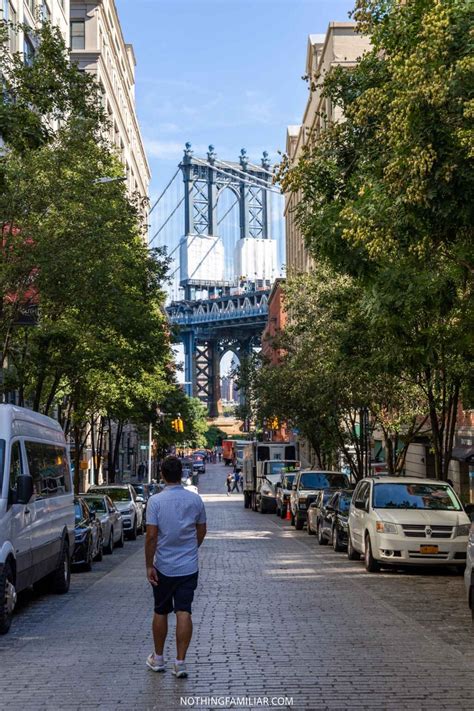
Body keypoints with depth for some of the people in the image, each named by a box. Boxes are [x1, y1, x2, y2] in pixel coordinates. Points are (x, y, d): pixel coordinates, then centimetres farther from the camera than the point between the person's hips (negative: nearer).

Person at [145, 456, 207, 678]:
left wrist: (149, 565, -8)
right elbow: (201, 531, 9)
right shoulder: (195, 499, -1)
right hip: (189, 566, 2)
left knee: (160, 612, 13)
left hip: (163, 567, -1)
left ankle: (158, 658, 25)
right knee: (184, 613, 0)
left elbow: (151, 536, -14)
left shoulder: (156, 501, -11)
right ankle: (180, 662, -3)